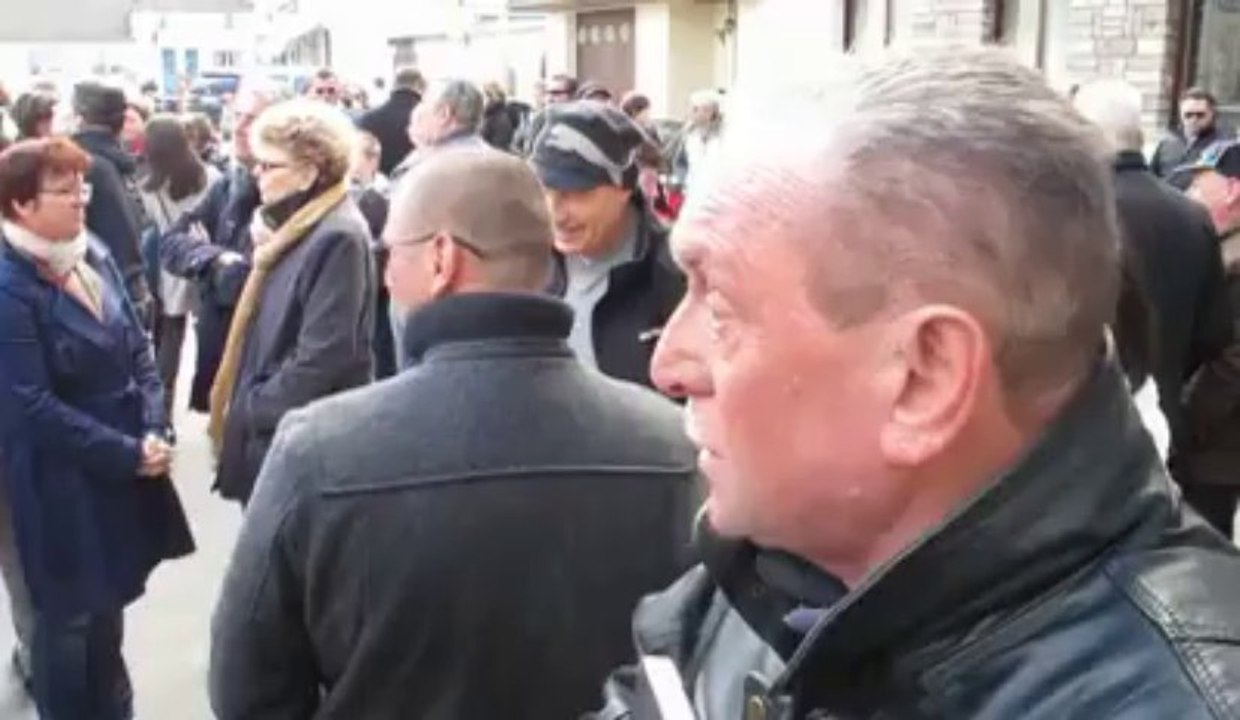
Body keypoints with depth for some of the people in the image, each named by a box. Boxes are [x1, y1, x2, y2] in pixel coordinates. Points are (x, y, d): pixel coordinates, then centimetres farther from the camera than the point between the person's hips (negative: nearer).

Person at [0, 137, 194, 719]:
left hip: (122, 465, 7)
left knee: (109, 601, 22)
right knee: (68, 612, 11)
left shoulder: (94, 255, 3)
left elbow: (138, 348, 6)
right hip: (62, 483, -7)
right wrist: (126, 453, -19)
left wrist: (153, 430, -7)